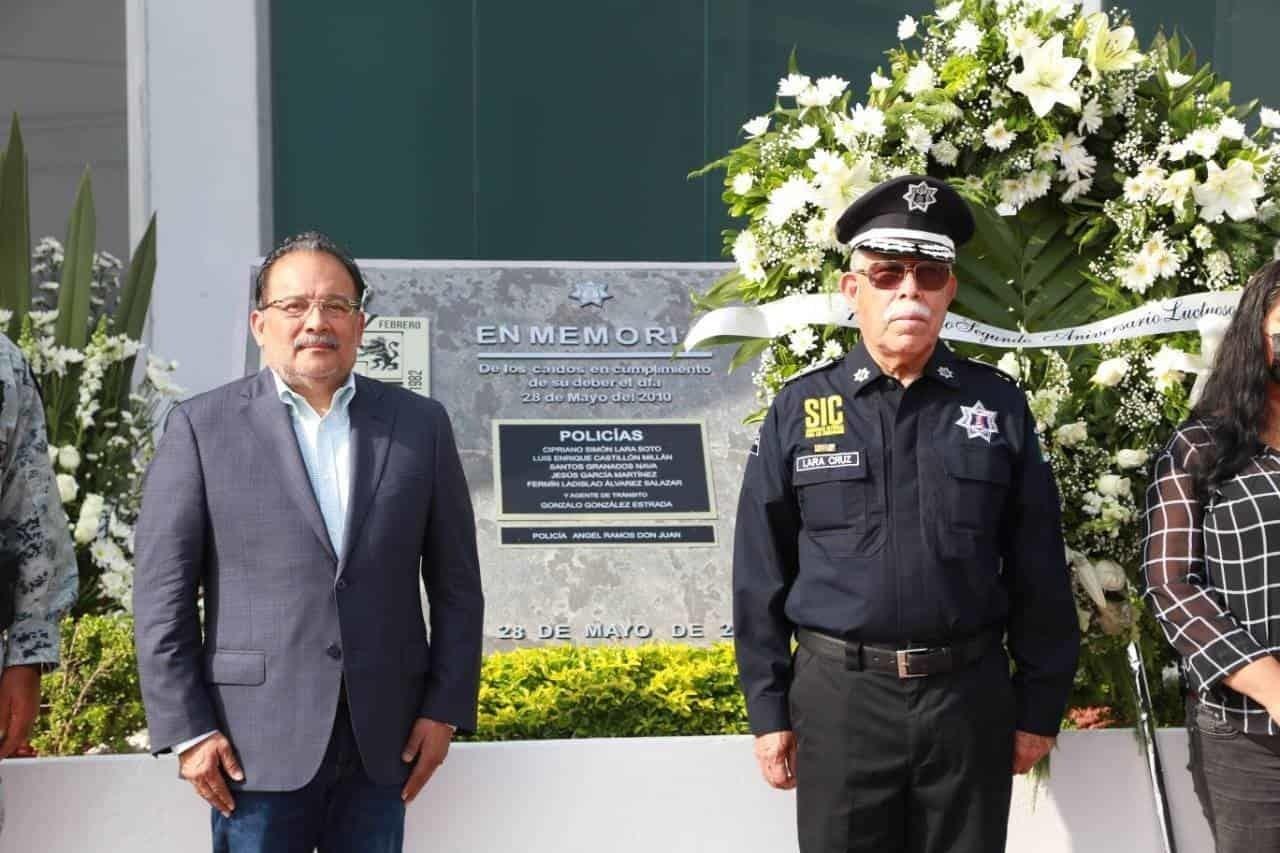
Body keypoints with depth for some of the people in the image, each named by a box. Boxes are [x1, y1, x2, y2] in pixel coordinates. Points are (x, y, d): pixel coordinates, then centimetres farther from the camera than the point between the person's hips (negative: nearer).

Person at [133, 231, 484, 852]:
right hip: (257, 740, -2)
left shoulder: (420, 425, 7)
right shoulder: (202, 427, 1)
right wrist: (186, 729, -6)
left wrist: (446, 708, 3)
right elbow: (162, 593, -2)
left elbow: (456, 584, 8)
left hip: (382, 738, 2)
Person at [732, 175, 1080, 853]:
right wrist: (769, 710, 1)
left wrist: (1040, 706, 4)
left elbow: (1038, 573, 5)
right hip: (839, 695, 0)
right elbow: (761, 575, 3)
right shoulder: (798, 410, 0)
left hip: (972, 694, 1)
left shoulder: (999, 405, 2)